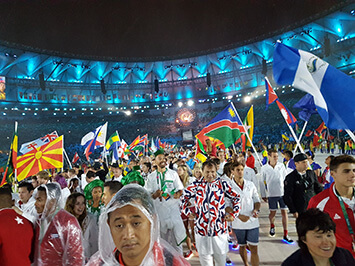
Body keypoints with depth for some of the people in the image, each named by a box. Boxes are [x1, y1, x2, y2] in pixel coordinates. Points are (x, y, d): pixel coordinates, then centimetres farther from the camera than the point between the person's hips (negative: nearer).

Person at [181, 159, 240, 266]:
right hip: (202, 229, 0)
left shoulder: (222, 184, -3)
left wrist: (233, 214, 0)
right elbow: (183, 197, 10)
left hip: (220, 229, 0)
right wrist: (187, 211, 3)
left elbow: (236, 198, 6)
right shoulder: (196, 185, -2)